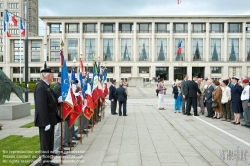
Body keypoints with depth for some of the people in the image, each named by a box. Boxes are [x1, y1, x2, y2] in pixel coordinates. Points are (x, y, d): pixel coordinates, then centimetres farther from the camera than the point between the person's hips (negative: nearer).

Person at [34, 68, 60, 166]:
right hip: (45, 121, -10)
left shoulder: (46, 86, 11)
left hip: (50, 119, 10)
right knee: (45, 142, 3)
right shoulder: (41, 87, -20)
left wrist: (58, 100, -2)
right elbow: (41, 106, -25)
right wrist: (46, 122, -25)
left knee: (50, 142, 18)